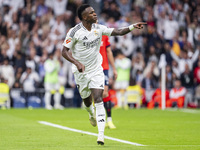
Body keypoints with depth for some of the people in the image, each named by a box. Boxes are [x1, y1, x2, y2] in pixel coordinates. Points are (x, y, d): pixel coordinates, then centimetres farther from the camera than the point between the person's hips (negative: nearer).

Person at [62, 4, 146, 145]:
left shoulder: (98, 28, -3)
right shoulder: (75, 32, -15)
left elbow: (117, 32, 2)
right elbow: (64, 51, -13)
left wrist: (133, 27, -13)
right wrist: (76, 63, -27)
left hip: (96, 71, 1)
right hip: (81, 72, -1)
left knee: (98, 100, -14)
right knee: (87, 101, 14)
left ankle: (101, 135, -19)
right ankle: (91, 114, 53)